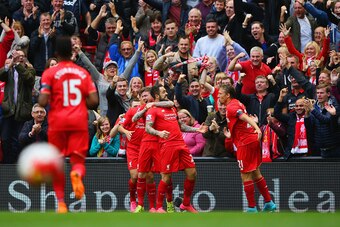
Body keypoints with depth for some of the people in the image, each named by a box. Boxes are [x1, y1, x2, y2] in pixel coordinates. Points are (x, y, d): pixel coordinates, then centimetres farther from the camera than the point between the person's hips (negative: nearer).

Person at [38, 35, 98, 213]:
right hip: (79, 121, 1)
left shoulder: (50, 73, -2)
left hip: (57, 122, -1)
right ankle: (77, 174, -33)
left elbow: (43, 102, -11)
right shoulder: (83, 73, 7)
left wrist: (41, 101, 12)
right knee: (78, 159, 4)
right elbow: (94, 101, 1)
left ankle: (61, 203, 6)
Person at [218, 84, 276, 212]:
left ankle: (252, 208, -2)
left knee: (246, 175, -4)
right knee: (255, 173, 17)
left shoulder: (231, 107, -15)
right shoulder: (237, 103, 13)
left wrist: (257, 129, -45)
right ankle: (269, 203, 21)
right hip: (253, 140, 10)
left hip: (245, 143, -10)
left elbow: (246, 117, -30)